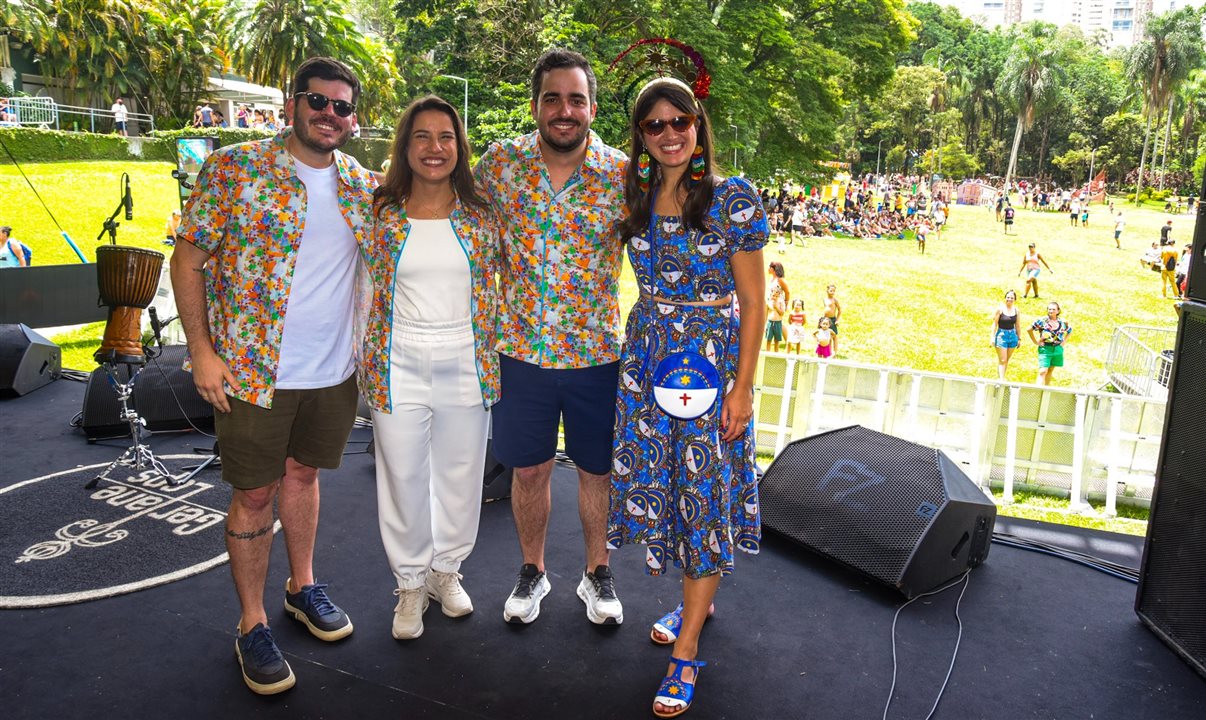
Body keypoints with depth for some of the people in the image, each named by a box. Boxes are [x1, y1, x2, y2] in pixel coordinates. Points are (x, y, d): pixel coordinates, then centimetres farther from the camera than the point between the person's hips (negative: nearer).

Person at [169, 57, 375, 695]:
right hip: (254, 371, -4)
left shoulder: (365, 186, 5)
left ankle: (302, 587, 37)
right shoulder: (234, 168, -7)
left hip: (335, 371, 4)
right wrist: (202, 352, -11)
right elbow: (188, 260, -5)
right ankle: (251, 624, 22)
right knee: (256, 494, 6)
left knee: (303, 474, 19)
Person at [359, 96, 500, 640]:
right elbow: (367, 288, 5)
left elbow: (495, 285, 9)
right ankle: (411, 582, 29)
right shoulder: (382, 213, -1)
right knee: (403, 478, 8)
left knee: (460, 476, 12)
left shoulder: (480, 216, 1)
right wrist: (369, 362, 0)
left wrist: (492, 356, 4)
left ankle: (447, 570, 35)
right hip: (400, 366, -1)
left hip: (466, 365, 1)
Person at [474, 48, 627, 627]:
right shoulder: (499, 162, -4)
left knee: (597, 470, 13)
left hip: (598, 354, 0)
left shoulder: (624, 174, -7)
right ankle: (532, 572, 37)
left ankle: (598, 574, 36)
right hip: (521, 348, 1)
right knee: (529, 468, 14)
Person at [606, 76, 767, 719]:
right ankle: (700, 599, 36)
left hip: (714, 356, -5)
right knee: (659, 480, 11)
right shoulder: (635, 197, 5)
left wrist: (742, 387, -11)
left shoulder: (734, 199, -9)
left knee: (705, 494, 0)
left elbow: (751, 303, -8)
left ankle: (684, 653, 12)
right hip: (647, 354, 5)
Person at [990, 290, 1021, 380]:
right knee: (1002, 360, -7)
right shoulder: (1000, 309, -7)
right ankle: (1001, 380, -10)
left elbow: (1017, 326, 11)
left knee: (1007, 360, 11)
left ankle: (1001, 378, 20)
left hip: (1012, 335, 4)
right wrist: (992, 337, -9)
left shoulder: (1016, 310, 4)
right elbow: (995, 324, -5)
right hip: (1001, 335, -4)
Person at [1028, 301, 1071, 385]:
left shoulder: (1062, 322, 5)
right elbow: (1030, 329, -4)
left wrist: (1064, 341, 11)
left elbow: (1069, 331, 23)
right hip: (1045, 349, -4)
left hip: (1057, 350, 4)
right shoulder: (1042, 321, -7)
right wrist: (1035, 341, -5)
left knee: (1050, 371, 12)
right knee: (1042, 372, -13)